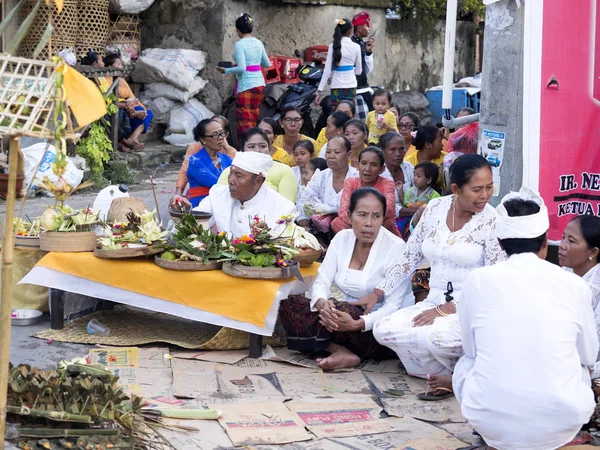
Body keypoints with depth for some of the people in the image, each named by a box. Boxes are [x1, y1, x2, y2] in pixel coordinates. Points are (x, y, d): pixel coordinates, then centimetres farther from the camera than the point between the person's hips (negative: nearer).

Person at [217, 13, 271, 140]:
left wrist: (226, 70, -4)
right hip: (260, 84, 7)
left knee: (244, 122, -5)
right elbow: (267, 64, 17)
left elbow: (241, 68, -17)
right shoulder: (258, 43, 9)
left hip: (246, 86, -7)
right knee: (253, 121, 13)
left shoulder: (239, 45, -11)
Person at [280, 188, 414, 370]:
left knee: (339, 308, -36)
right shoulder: (342, 238, 2)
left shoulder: (396, 247, -14)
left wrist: (356, 324, -36)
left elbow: (393, 306, -18)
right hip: (349, 315, 7)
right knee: (288, 305, -13)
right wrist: (322, 303, -27)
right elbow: (322, 281, -1)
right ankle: (344, 353, -20)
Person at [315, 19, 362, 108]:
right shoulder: (356, 47, 0)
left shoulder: (333, 46, -4)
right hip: (351, 86, 2)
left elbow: (327, 71, -7)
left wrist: (320, 90, -4)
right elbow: (358, 71, 7)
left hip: (337, 87, -2)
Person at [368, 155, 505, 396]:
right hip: (434, 302, 6)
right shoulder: (435, 208, 5)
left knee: (433, 337, -35)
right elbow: (410, 257, 13)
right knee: (383, 329, -17)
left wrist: (448, 309, -18)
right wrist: (377, 293, 9)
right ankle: (450, 372, -3)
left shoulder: (491, 221, -9)